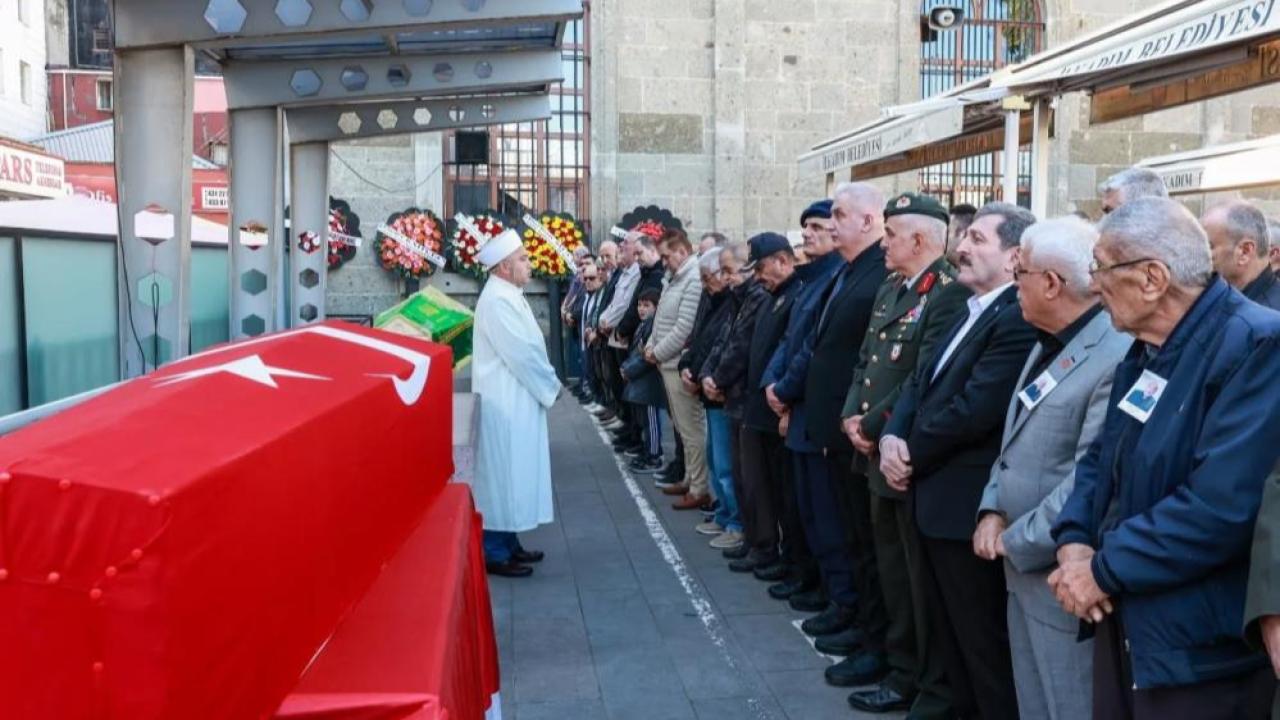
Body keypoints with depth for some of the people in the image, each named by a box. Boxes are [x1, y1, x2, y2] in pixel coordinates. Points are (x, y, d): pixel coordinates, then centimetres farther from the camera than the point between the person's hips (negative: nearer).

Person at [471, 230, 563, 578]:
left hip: (518, 399, 10)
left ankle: (507, 543, 25)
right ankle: (495, 553, 6)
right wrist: (552, 384, -9)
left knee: (513, 472, 15)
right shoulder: (496, 300, -20)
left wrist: (546, 383, 5)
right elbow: (521, 353, -21)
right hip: (505, 403, -10)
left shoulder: (509, 295, 12)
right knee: (503, 474, -3)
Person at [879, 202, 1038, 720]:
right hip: (936, 498, 10)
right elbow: (921, 382, 13)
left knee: (983, 642, 4)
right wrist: (893, 436, -5)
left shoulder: (1018, 319, -19)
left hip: (968, 506, -10)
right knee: (948, 636, 22)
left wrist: (911, 454, -11)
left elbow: (972, 410, -25)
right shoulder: (970, 311, 14)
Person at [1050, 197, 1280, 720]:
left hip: (1199, 651, -8)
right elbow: (1103, 456, 13)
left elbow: (1221, 507, -29)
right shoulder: (1148, 348, 10)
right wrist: (1073, 540, -5)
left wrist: (1105, 570, -19)